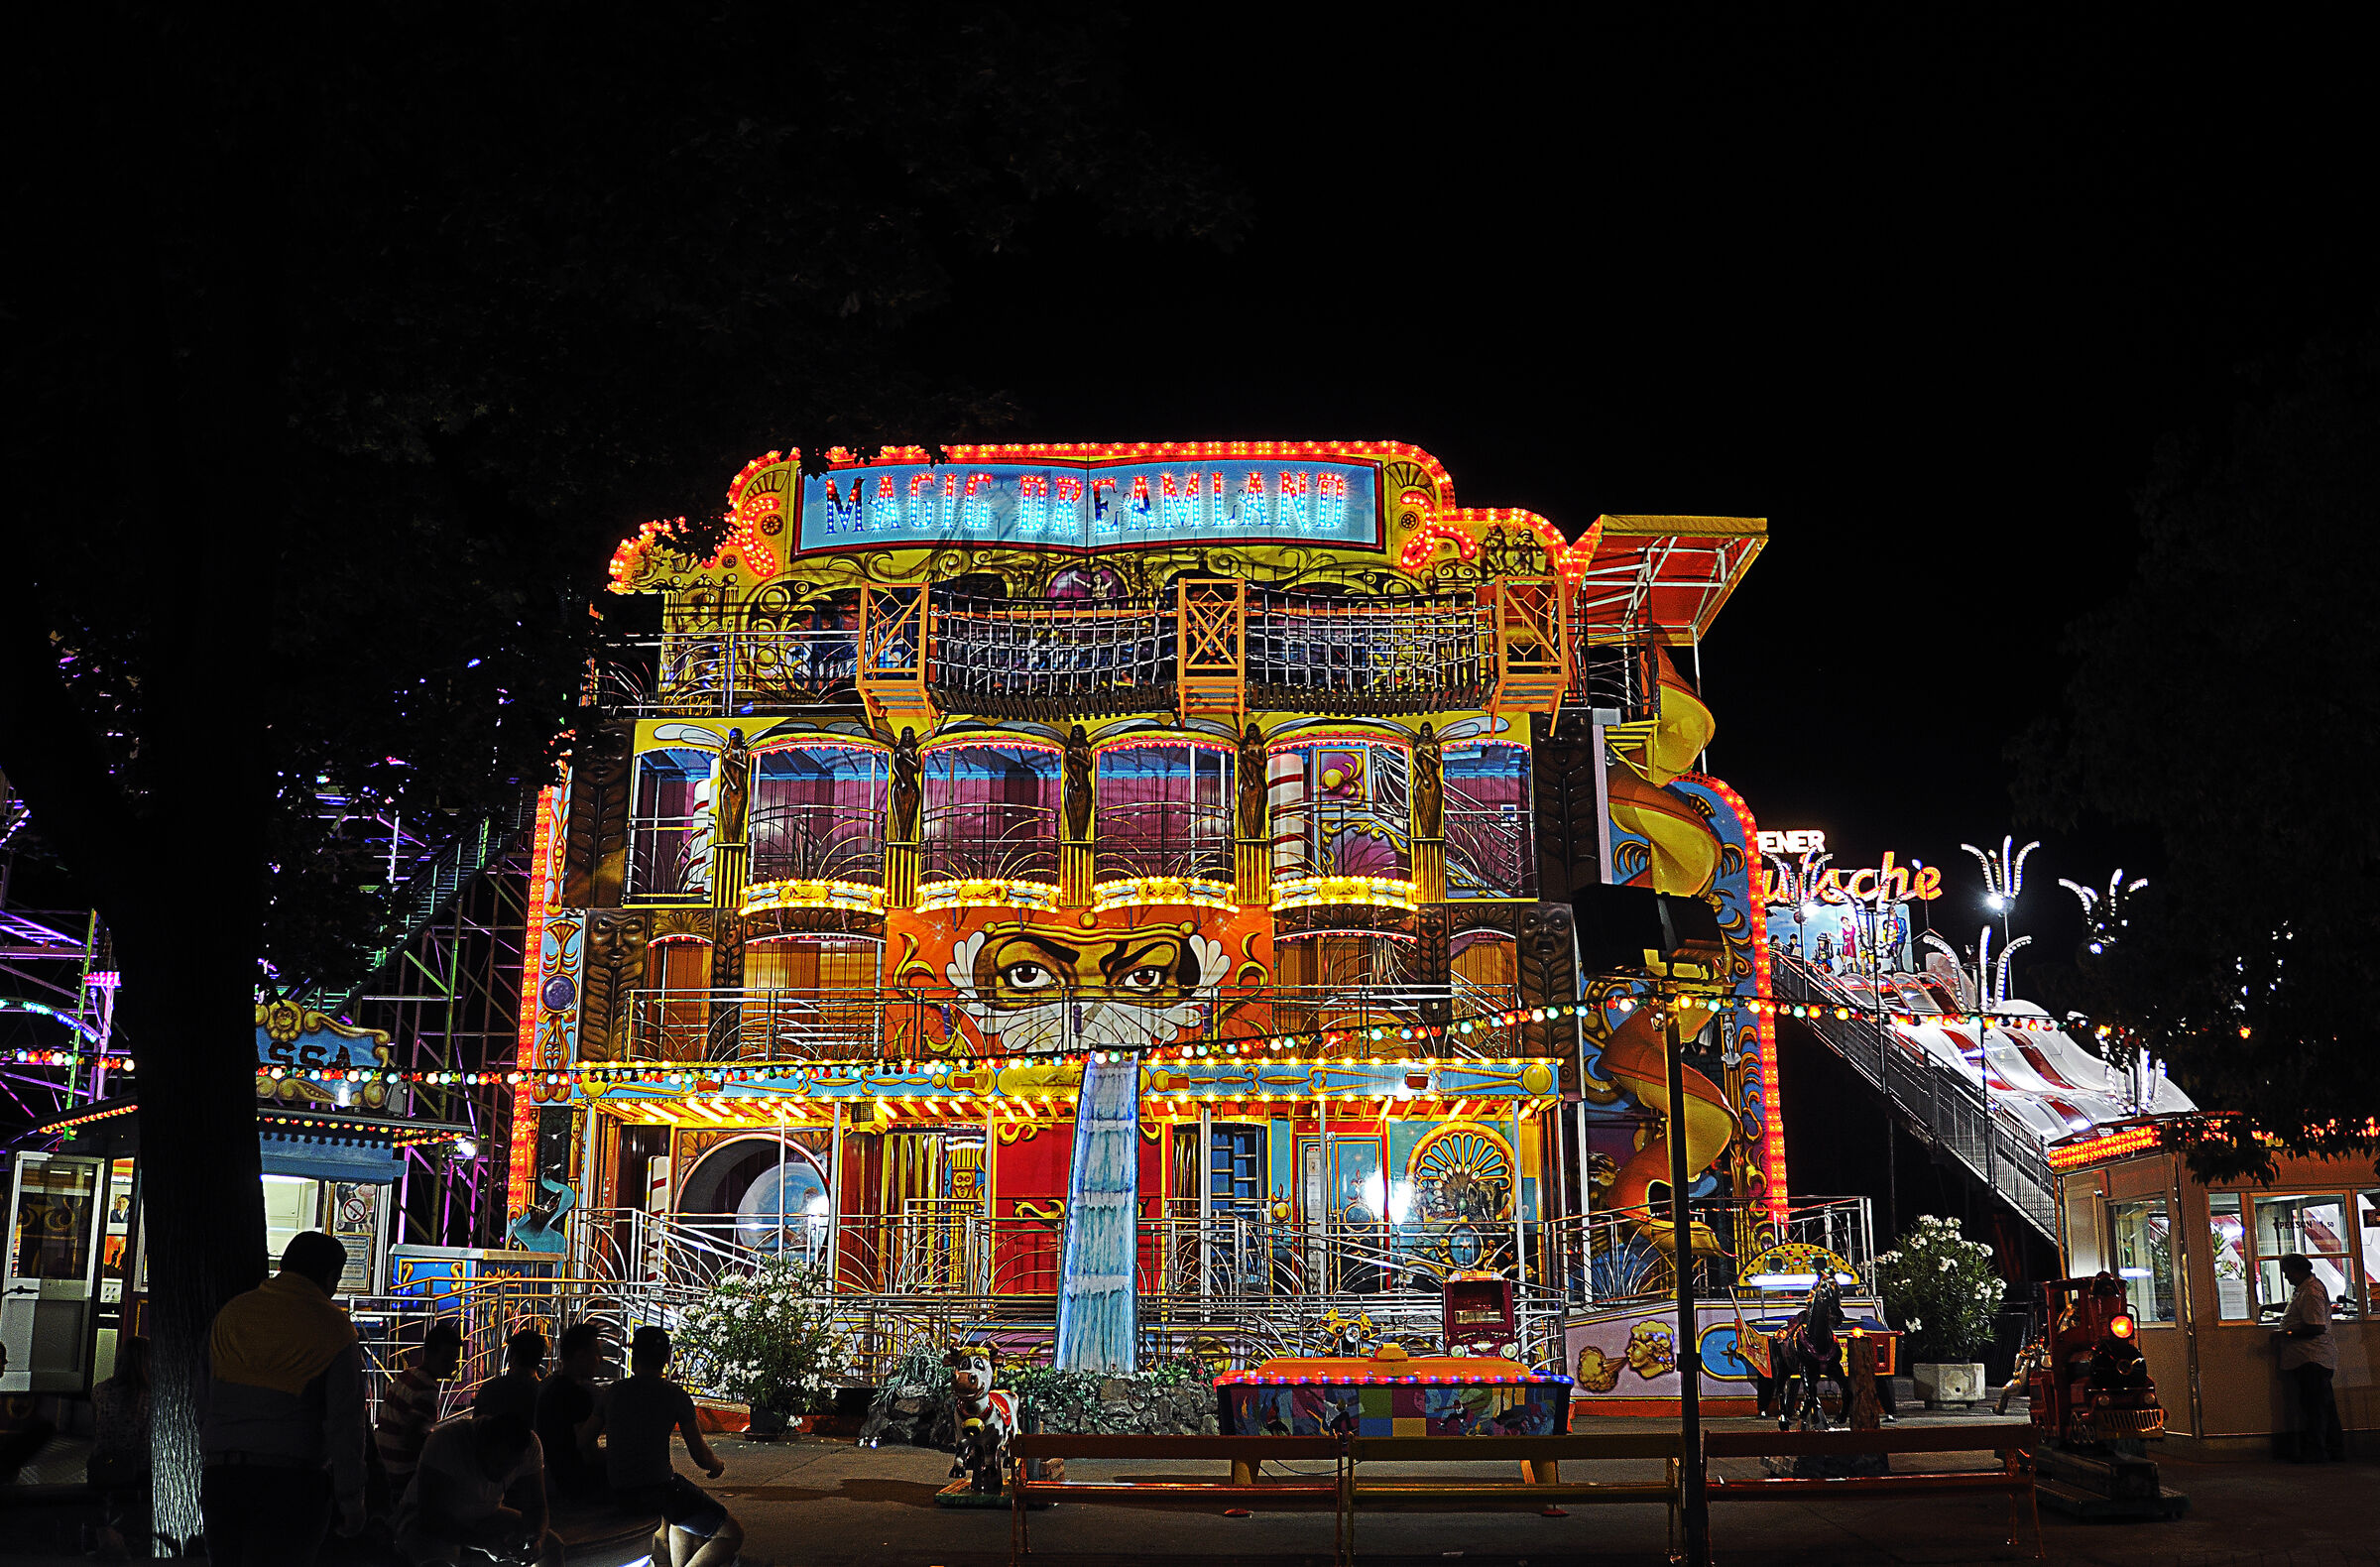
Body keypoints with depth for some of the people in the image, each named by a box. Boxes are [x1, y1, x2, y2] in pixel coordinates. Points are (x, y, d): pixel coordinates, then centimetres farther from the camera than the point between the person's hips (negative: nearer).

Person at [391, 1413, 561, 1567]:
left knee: (551, 1545, -11)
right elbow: (431, 1517, -33)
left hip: (484, 1520, 5)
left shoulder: (529, 1445, -15)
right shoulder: (446, 1442, -31)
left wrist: (536, 1539, -32)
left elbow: (535, 1507, -9)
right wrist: (486, 1543, -42)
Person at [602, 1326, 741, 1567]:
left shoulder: (612, 1392, 5)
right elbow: (701, 1456, -2)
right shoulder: (675, 1395, -6)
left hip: (618, 1493, 6)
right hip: (659, 1489, -6)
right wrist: (717, 1466, 21)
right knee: (732, 1533, 3)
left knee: (683, 1508, 36)